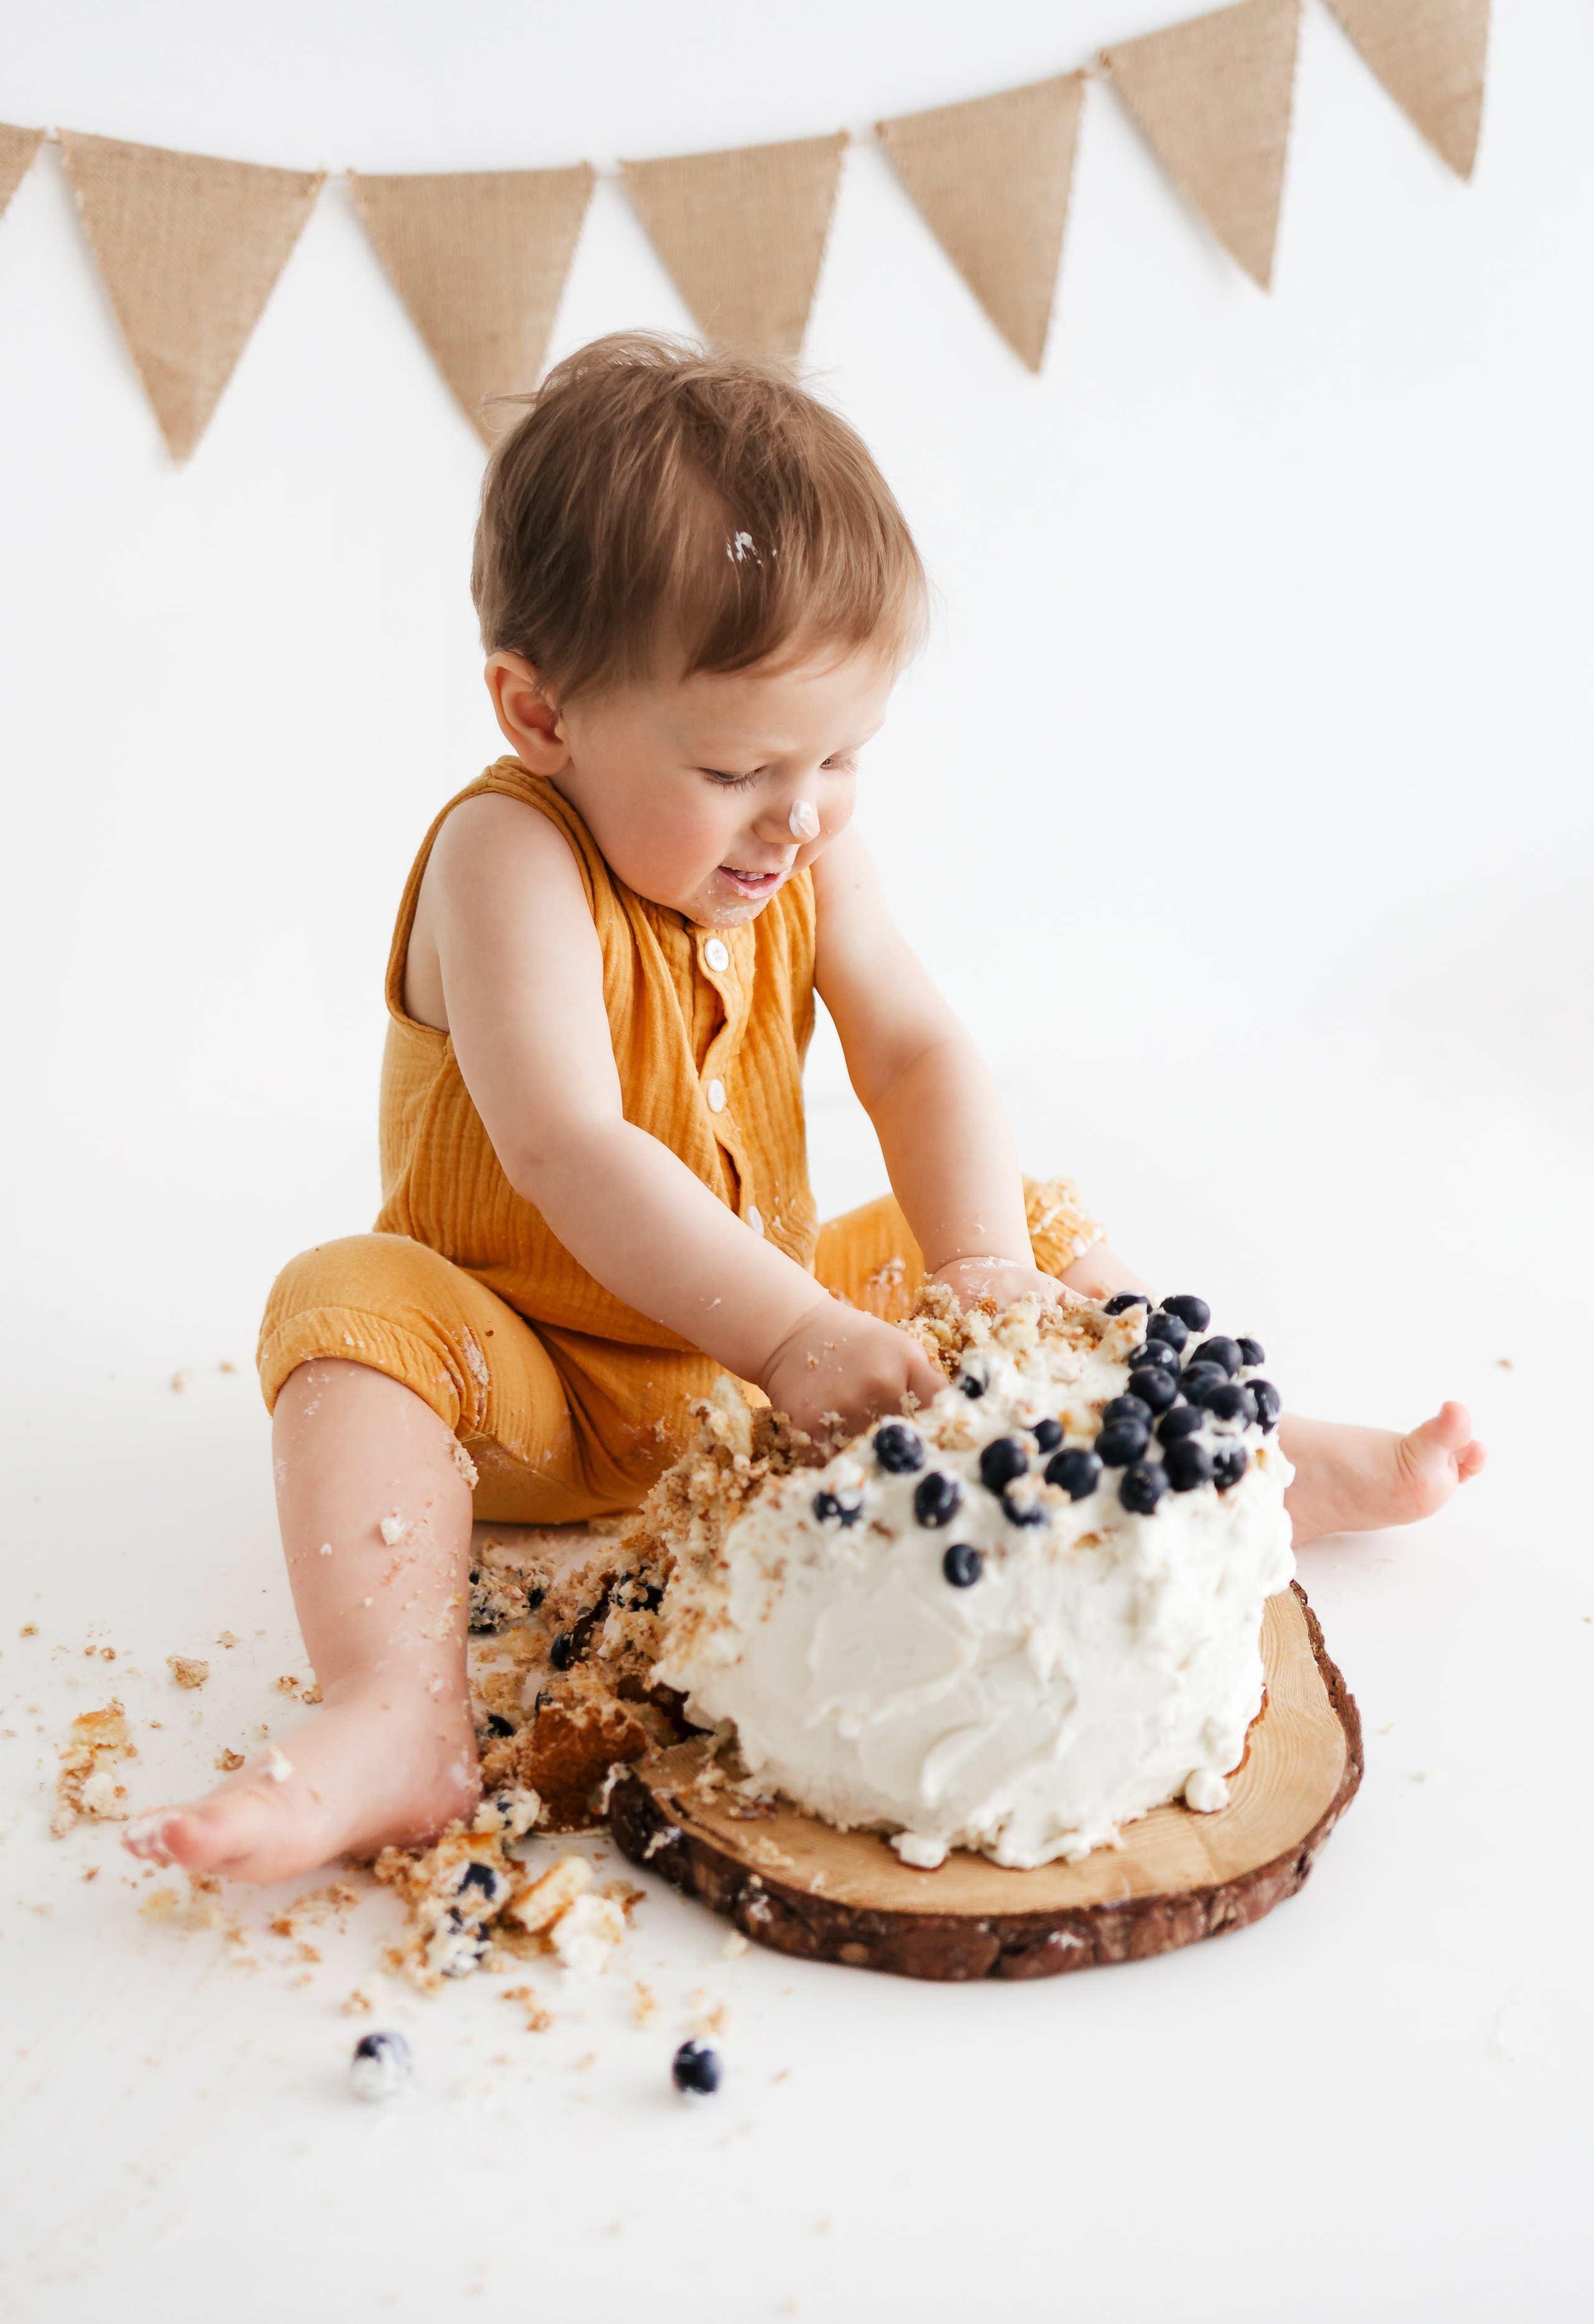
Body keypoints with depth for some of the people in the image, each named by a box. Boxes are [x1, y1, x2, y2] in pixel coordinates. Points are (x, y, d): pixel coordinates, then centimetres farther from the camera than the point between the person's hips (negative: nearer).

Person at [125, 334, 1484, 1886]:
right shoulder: (509, 859, -25)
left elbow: (917, 1057, -11)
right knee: (354, 1307, -33)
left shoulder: (804, 852, -5)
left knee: (1034, 1224, 1)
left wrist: (984, 1272, -28)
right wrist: (792, 1332, -44)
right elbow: (567, 1151, -36)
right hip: (534, 1387, -5)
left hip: (766, 1343, 6)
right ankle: (403, 1720, -41)